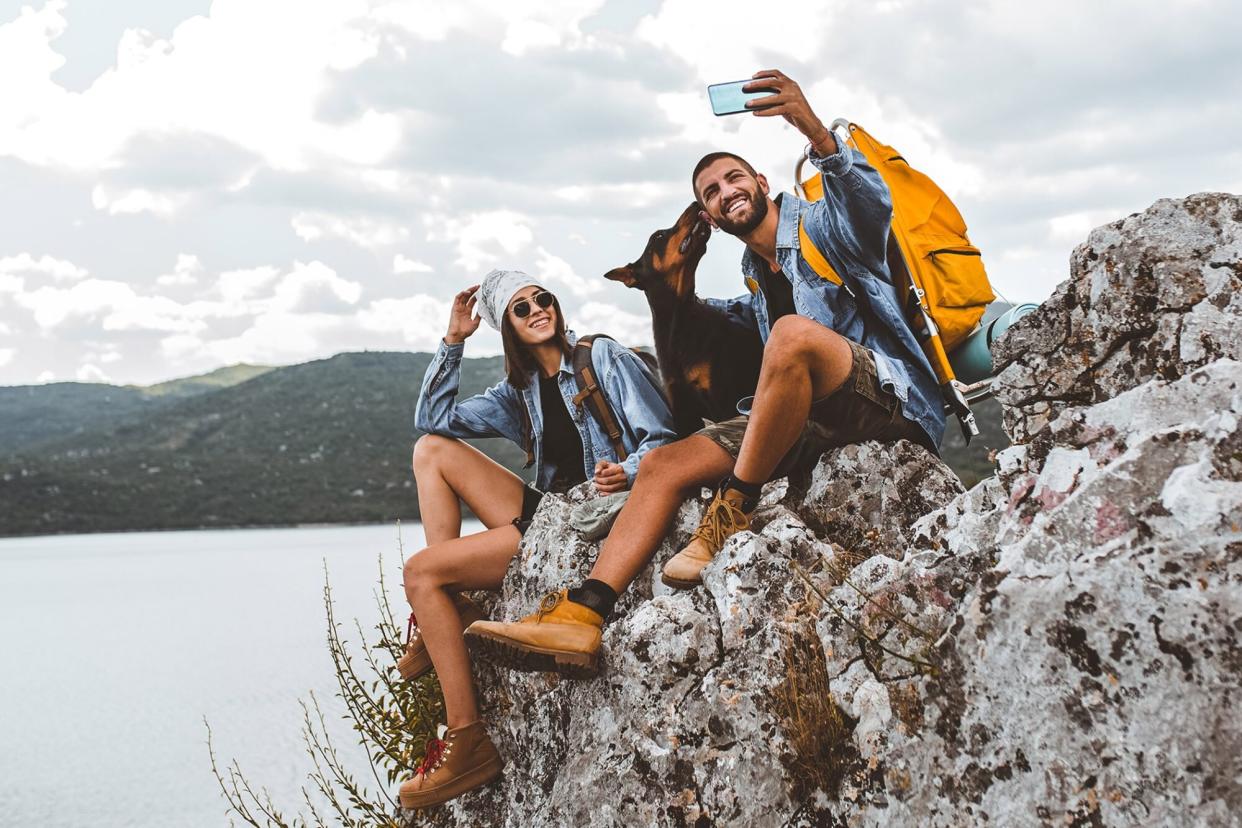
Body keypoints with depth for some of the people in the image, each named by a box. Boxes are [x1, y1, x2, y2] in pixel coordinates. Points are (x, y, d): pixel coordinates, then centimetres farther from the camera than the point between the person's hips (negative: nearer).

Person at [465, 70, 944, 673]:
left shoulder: (821, 227, -1)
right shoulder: (757, 281, 21)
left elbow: (870, 205, -25)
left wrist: (816, 132, -41)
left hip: (892, 401, -8)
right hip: (816, 423, 8)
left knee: (794, 333, -37)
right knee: (663, 465, -6)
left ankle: (731, 512, -27)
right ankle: (581, 613, -18)